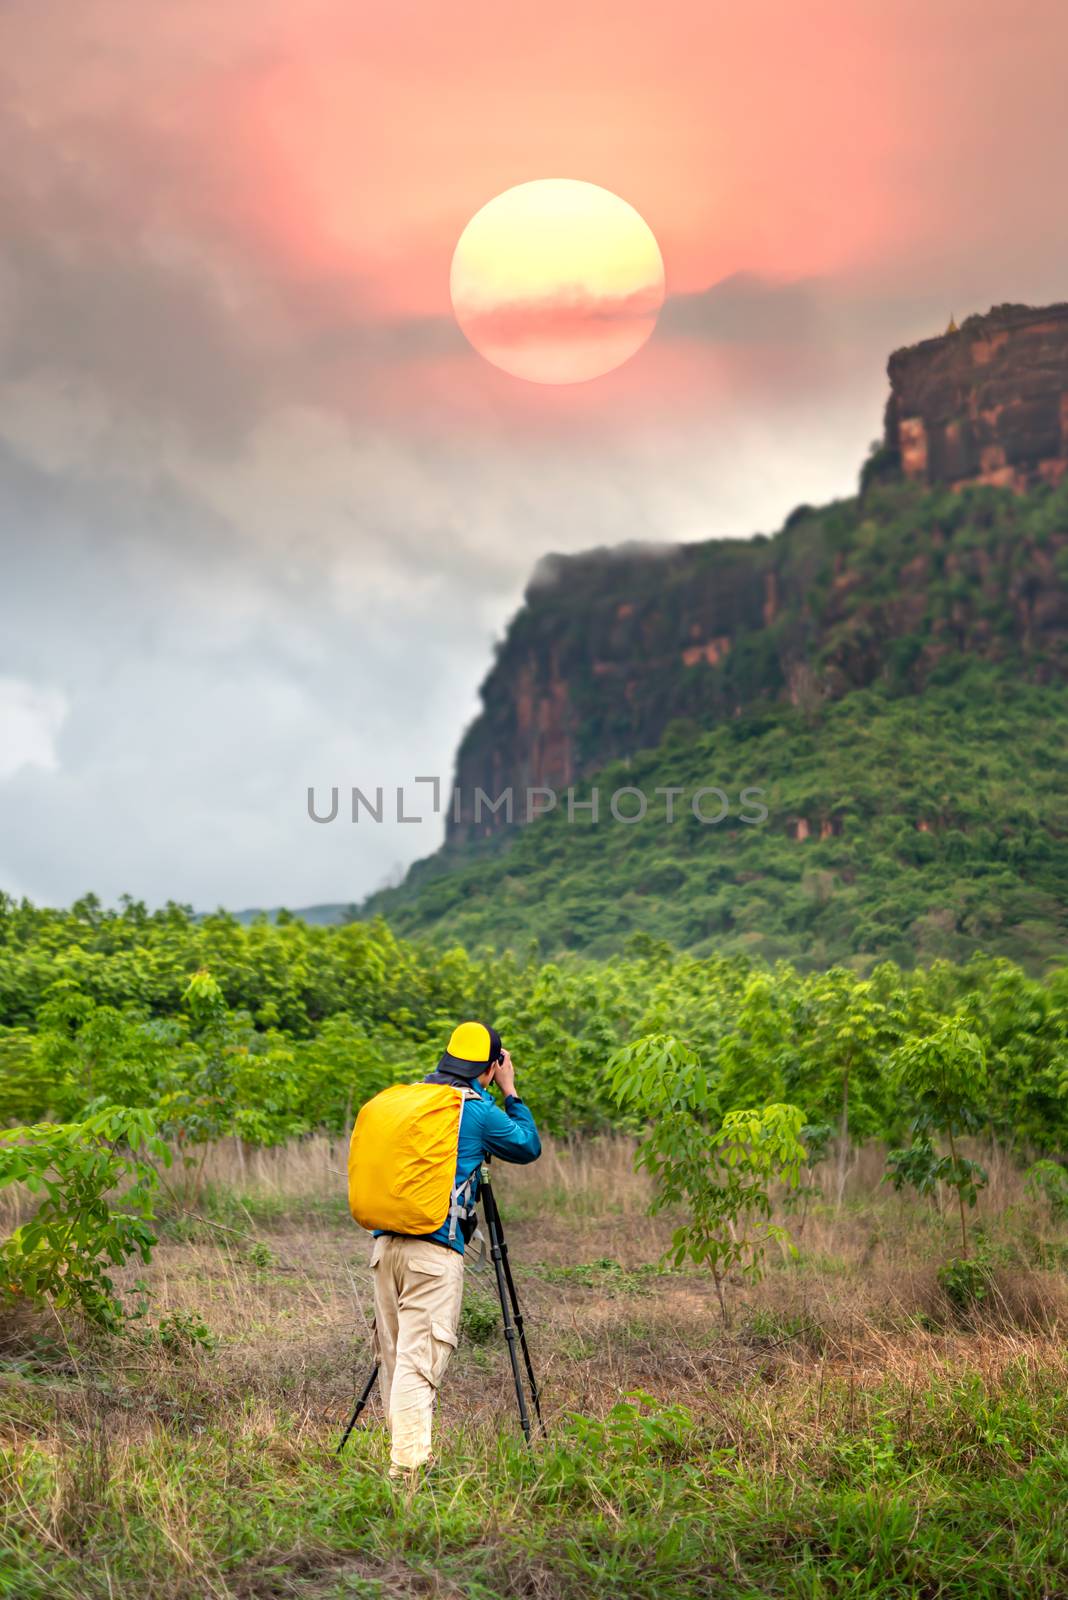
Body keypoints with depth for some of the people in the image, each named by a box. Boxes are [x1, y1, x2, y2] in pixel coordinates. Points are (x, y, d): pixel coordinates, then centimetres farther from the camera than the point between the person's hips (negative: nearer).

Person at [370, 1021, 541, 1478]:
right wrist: (510, 1092, 18)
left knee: (393, 1356, 12)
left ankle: (404, 1454, 20)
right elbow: (529, 1146, 11)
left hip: (385, 1243, 6)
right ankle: (407, 1464, -15)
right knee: (419, 1358, -9)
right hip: (435, 1250, -6)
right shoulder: (478, 1111, -4)